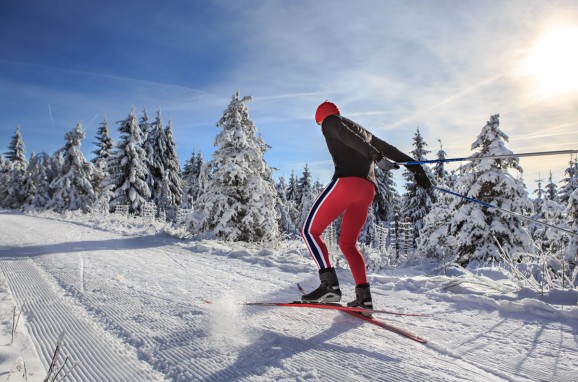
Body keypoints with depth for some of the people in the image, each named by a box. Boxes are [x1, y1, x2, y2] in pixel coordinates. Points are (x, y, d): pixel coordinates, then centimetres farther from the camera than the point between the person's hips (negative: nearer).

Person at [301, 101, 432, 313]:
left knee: (310, 231, 1)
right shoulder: (363, 131, 35)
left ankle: (329, 285, -13)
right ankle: (364, 296, 3)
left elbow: (348, 137, -7)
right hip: (368, 189, 7)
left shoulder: (329, 121, 13)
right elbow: (388, 149, 28)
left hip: (346, 182, -7)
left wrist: (376, 157, -22)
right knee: (348, 244, 15)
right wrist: (414, 167, 25)